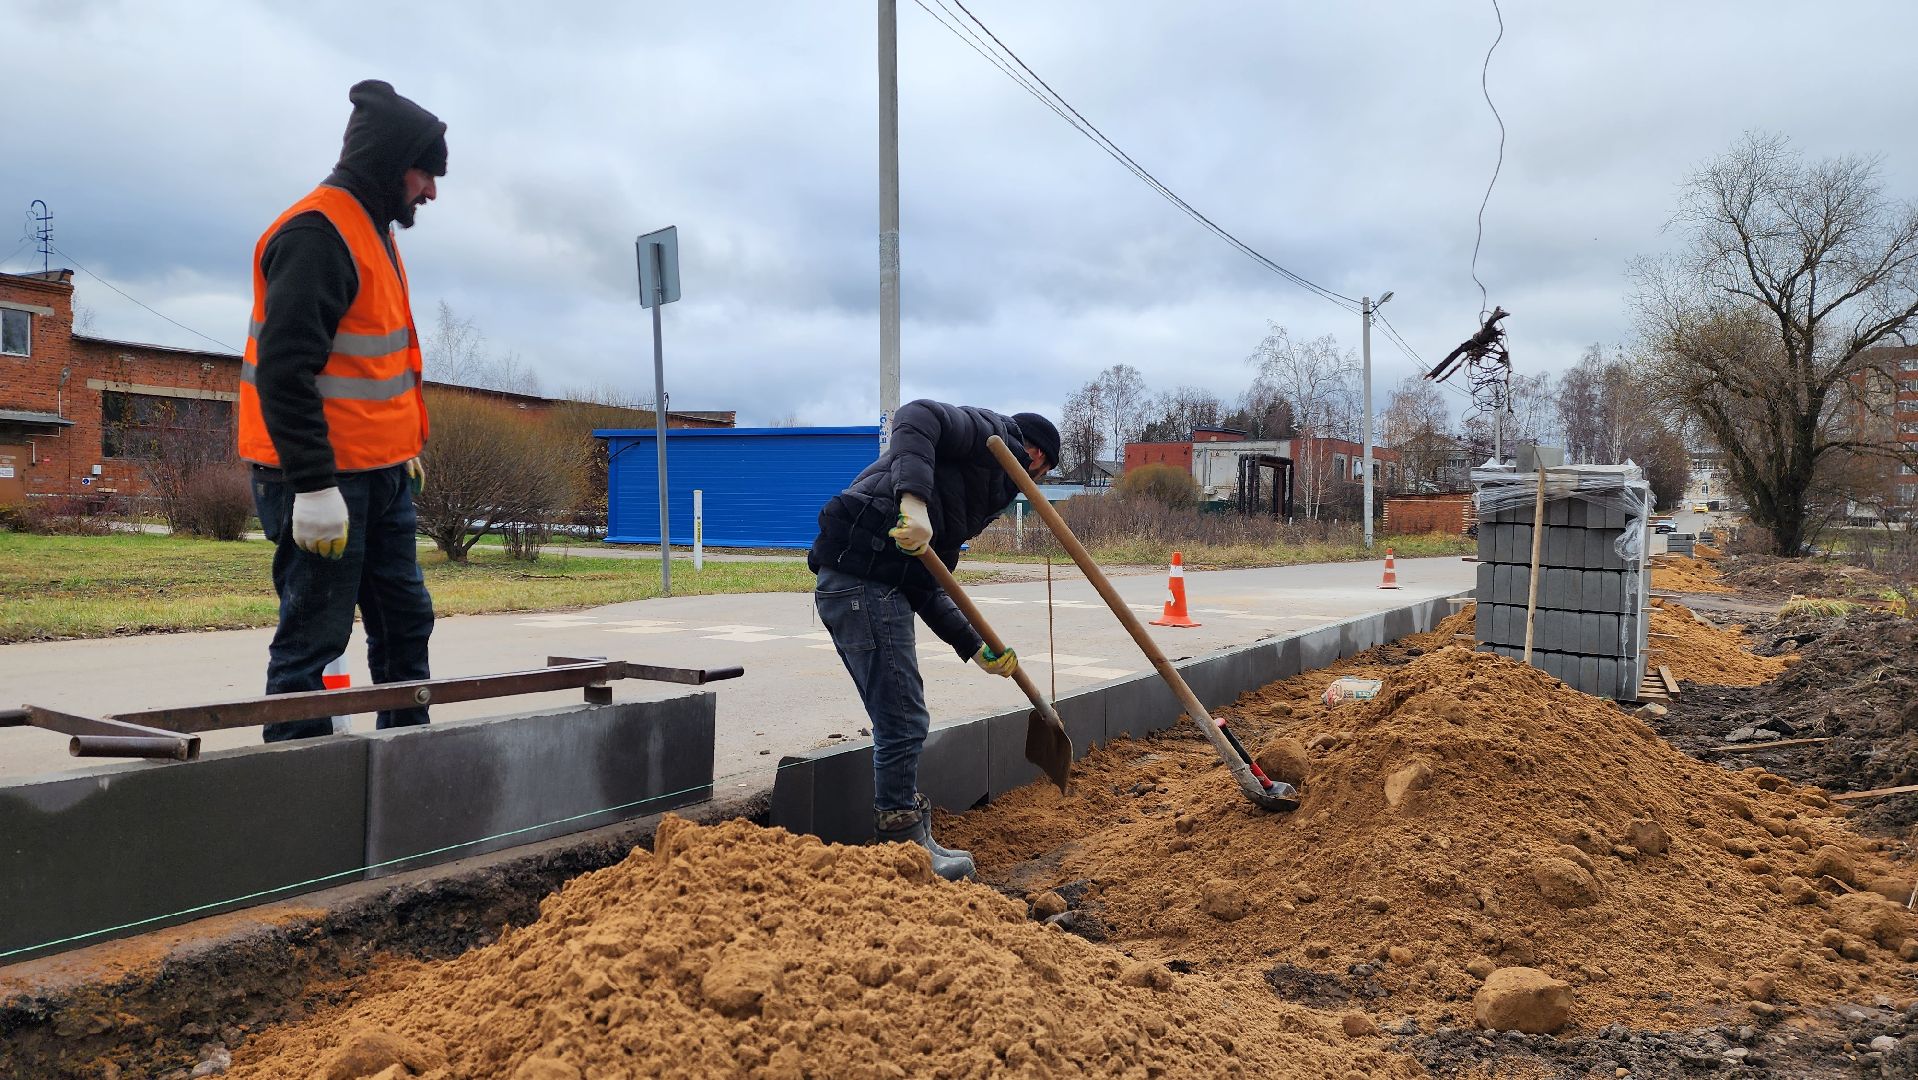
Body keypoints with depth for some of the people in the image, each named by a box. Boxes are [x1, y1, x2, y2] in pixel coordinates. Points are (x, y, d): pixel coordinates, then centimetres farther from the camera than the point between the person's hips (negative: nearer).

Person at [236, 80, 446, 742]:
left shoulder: (371, 230, 17)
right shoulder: (316, 233, -15)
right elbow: (284, 371, -22)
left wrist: (406, 445, 23)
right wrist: (314, 486, -25)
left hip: (381, 476, 10)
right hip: (323, 482, -10)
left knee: (406, 622, 15)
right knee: (313, 638, -4)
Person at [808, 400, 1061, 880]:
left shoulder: (981, 491, 28)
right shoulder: (991, 435, 3)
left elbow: (927, 589, 22)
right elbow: (916, 416, -19)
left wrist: (976, 648, 17)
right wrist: (914, 498, -32)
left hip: (881, 585, 10)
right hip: (864, 582, -10)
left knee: (902, 722, 18)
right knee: (903, 723, -3)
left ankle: (912, 838, 30)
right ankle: (902, 849, 9)